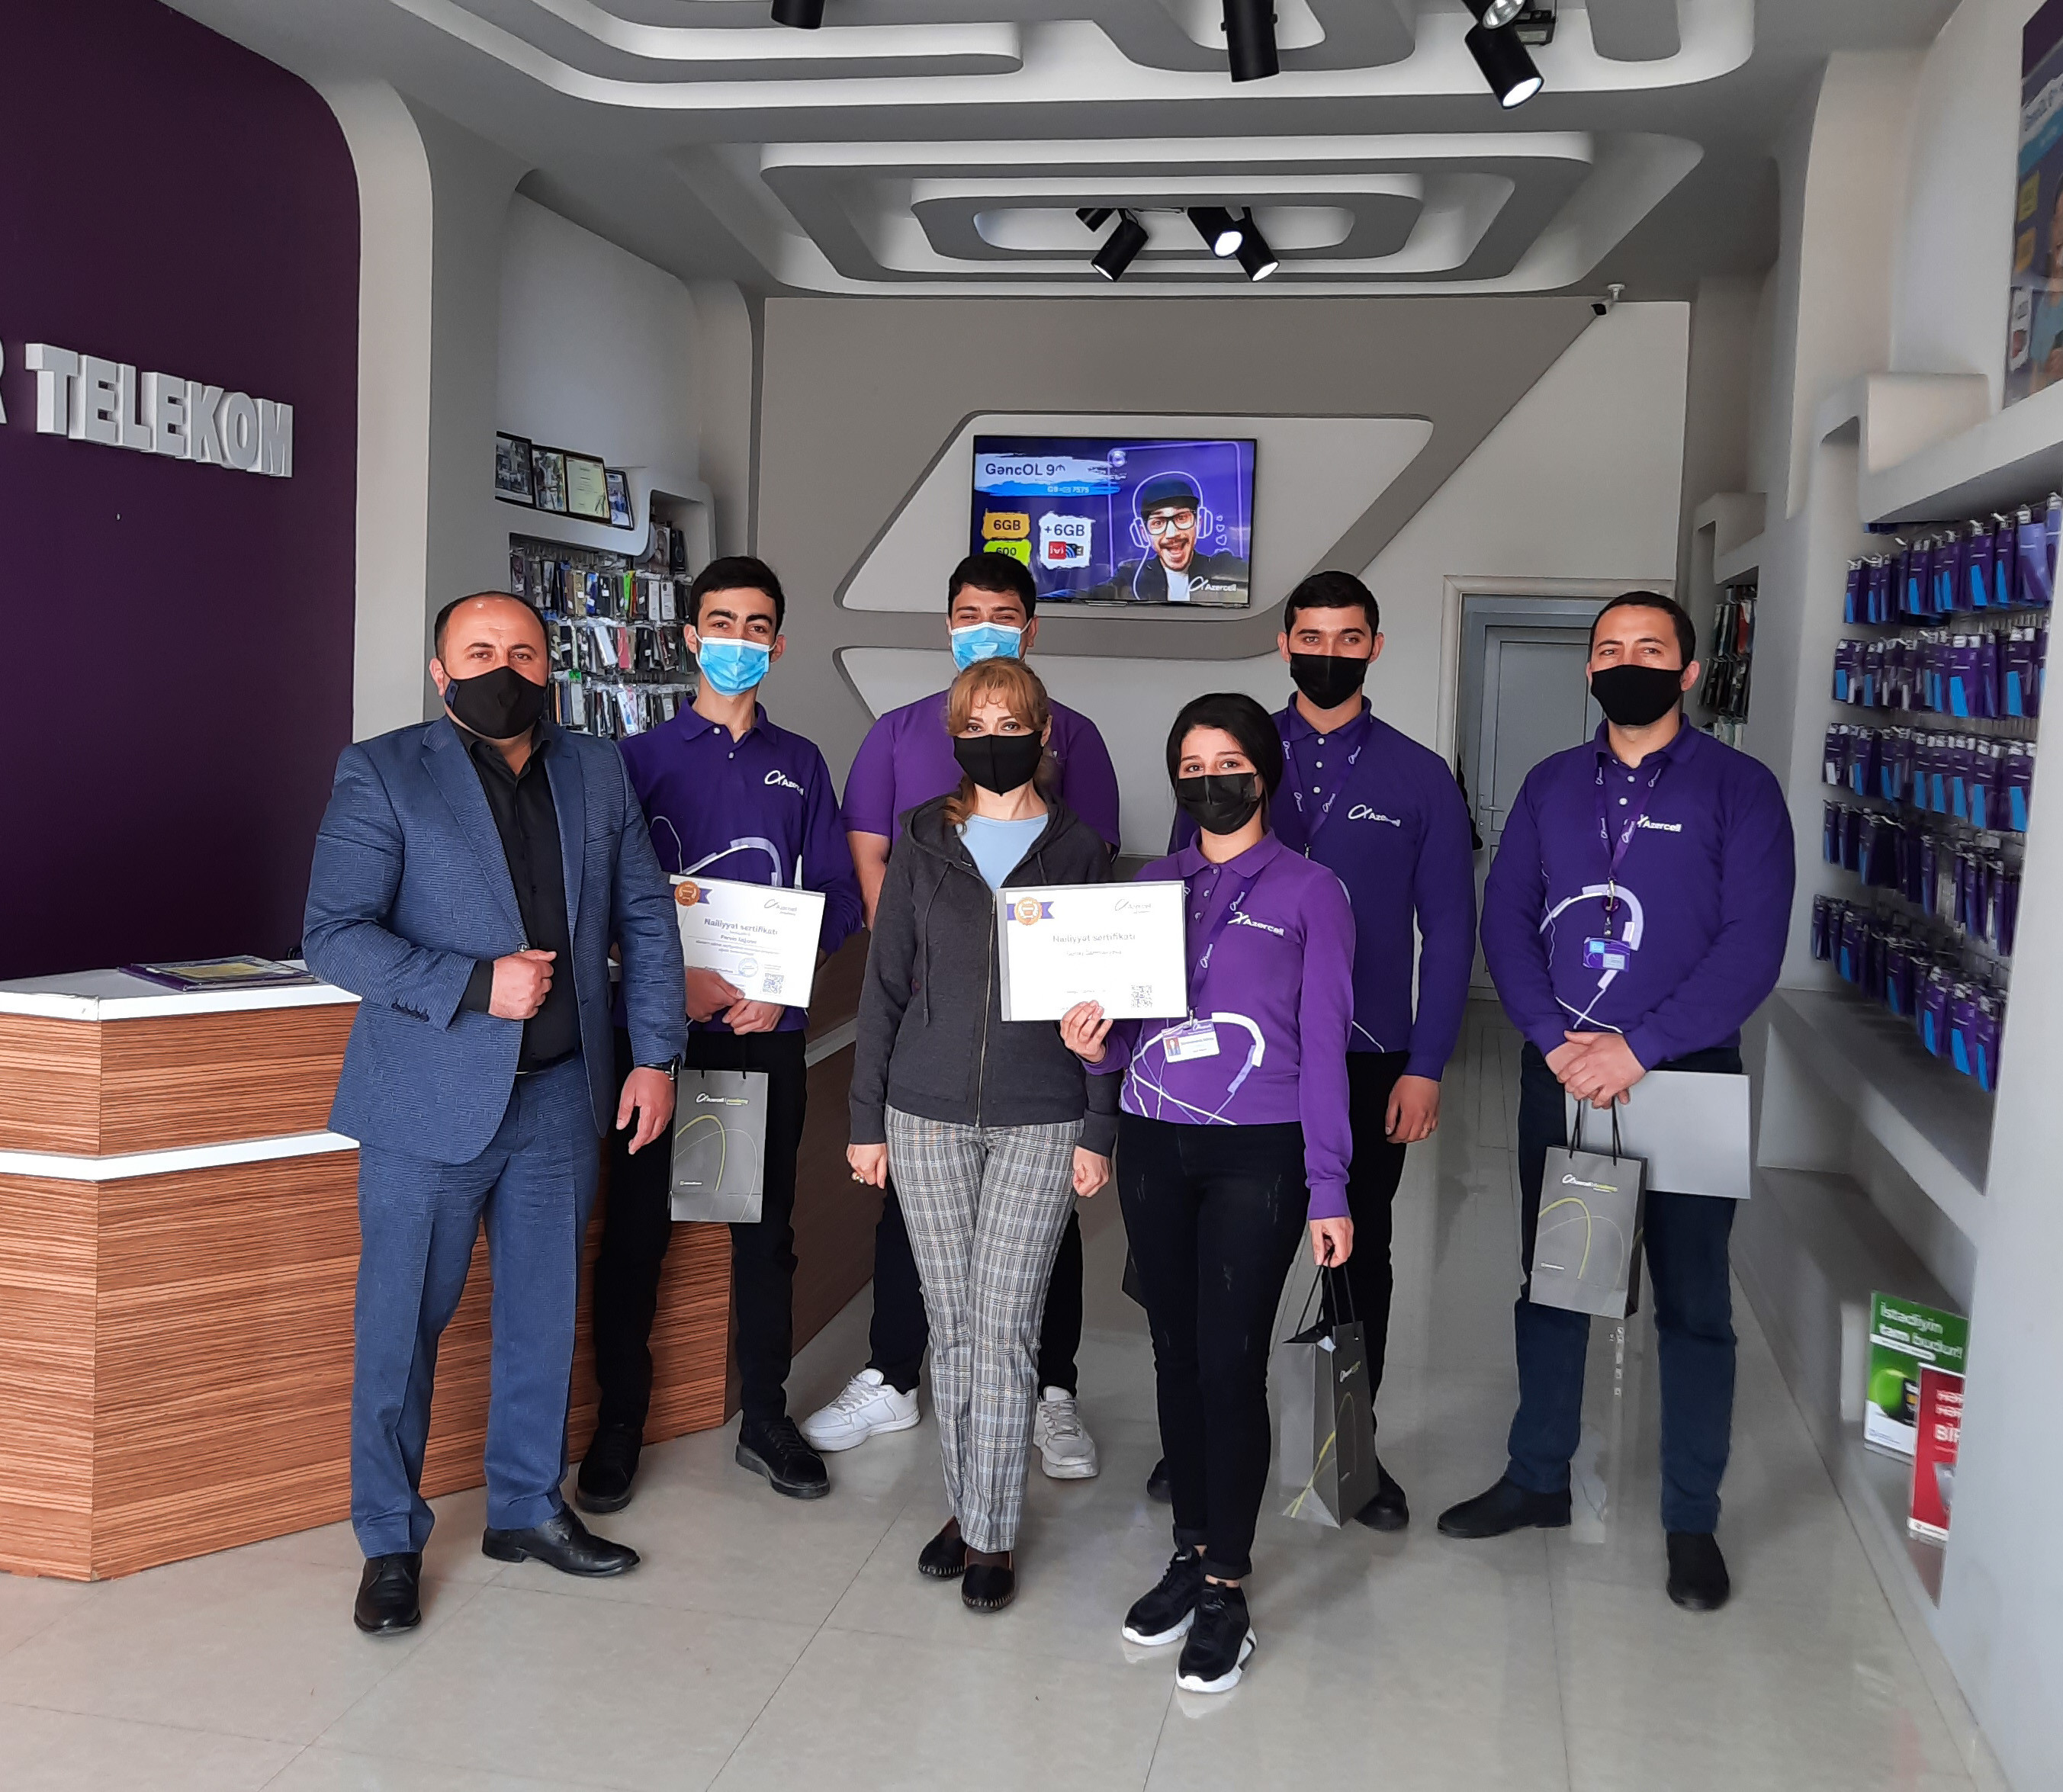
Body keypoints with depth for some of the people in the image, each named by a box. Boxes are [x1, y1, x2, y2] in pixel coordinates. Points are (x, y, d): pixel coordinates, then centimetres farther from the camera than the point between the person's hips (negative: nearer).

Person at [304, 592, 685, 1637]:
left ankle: (527, 1509, 31)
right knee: (401, 1327, 5)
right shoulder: (381, 776, -4)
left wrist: (655, 1054, 4)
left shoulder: (598, 776, 9)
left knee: (544, 1316, 14)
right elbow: (334, 934, -12)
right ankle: (391, 1542, 21)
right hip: (431, 1101, -4)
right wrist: (475, 985, -21)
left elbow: (646, 920, 11)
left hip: (561, 1095, 4)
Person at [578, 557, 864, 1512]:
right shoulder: (642, 758, 4)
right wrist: (676, 979, -15)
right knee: (636, 1227, 1)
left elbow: (838, 897, 6)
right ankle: (619, 1425, 15)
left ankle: (764, 1418, 22)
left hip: (768, 1031, 2)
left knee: (766, 1228, 9)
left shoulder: (801, 766, 10)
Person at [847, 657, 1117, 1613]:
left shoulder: (1079, 850, 3)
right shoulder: (924, 843, 6)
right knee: (951, 1321, 9)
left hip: (1041, 1120, -2)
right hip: (928, 1113, 2)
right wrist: (868, 1116, 4)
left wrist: (1099, 1130, -2)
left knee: (1004, 1324, -3)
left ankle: (992, 1533, 10)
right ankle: (966, 1506, 24)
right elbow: (884, 984, 7)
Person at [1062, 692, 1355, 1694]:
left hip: (1256, 1155, -4)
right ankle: (1191, 1550, 24)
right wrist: (1095, 1043, -11)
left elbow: (1323, 1046, -1)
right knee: (1175, 1352, 9)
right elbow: (1125, 1034, 13)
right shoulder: (1148, 886, 13)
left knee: (1231, 1361, -5)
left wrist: (1328, 1190, -6)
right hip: (1151, 1145, 4)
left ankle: (1225, 1590, 7)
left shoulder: (1308, 891, 3)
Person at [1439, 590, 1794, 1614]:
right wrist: (1556, 1040, -13)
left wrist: (1638, 1049, -18)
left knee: (1692, 1302, 5)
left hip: (1686, 1075, -3)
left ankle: (1692, 1521, 19)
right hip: (1558, 1070, 4)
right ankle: (1537, 1479, 29)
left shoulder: (1738, 788, -4)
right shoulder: (1551, 785, 8)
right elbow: (1505, 918, 2)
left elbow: (1752, 945, -12)